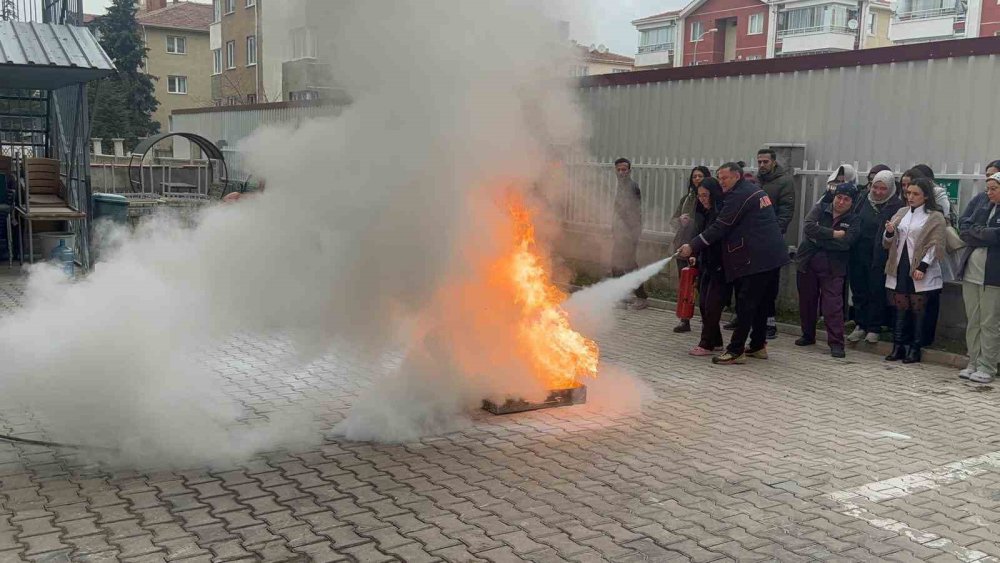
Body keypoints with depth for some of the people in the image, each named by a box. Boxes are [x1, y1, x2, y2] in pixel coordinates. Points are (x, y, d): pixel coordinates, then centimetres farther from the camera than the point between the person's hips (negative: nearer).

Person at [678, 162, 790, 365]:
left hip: (757, 259, -10)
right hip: (772, 257, 10)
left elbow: (719, 228, -14)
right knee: (761, 302, 15)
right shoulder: (757, 191, 19)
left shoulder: (739, 196, -11)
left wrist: (693, 247, -11)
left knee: (745, 304, -9)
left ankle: (736, 351, -7)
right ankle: (758, 345, 23)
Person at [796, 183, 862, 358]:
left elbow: (845, 243, -16)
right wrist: (834, 234, -16)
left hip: (833, 268, -2)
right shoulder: (821, 209, 5)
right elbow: (808, 227, -14)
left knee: (833, 304, -10)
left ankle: (836, 343, -5)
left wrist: (818, 239, -14)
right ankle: (808, 336, 30)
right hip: (808, 263, 2)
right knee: (806, 302, 12)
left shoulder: (853, 222, 1)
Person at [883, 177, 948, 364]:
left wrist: (923, 266, -18)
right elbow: (888, 244, 15)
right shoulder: (901, 213, 14)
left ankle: (915, 349, 7)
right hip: (899, 269, 5)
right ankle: (898, 346, 11)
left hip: (920, 271, -4)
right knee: (900, 308, 6)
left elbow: (935, 245, -8)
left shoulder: (935, 217, -1)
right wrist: (889, 233, -7)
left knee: (918, 310, 1)